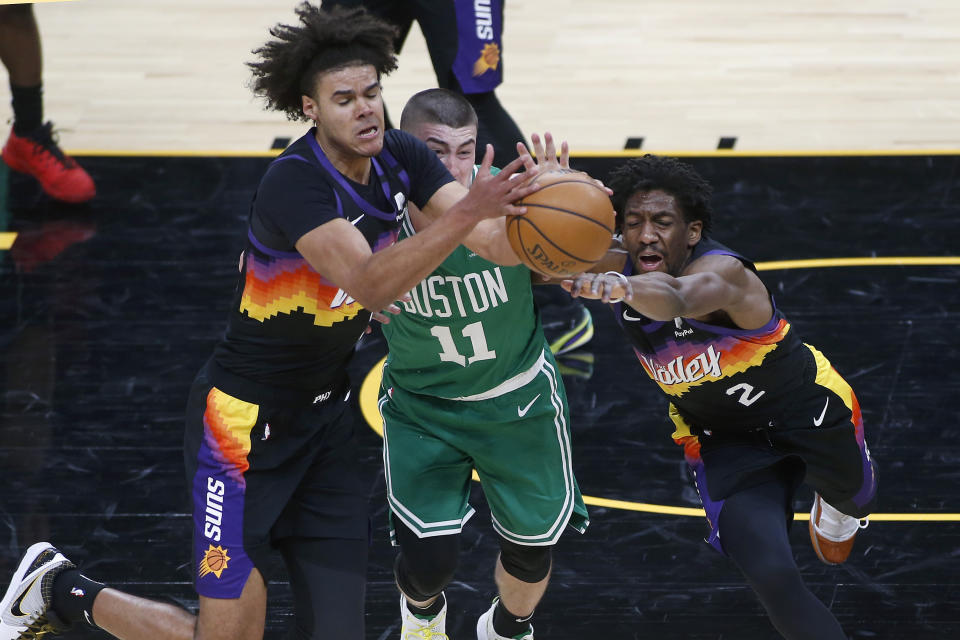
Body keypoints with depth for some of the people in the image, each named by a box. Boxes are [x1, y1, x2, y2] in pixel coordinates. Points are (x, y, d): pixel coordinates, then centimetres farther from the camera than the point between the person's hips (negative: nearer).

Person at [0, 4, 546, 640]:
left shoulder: (401, 158, -2)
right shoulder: (294, 182, -25)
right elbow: (371, 283, -38)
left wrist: (527, 202, -33)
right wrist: (469, 209, -47)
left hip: (325, 417, 7)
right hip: (245, 419, -7)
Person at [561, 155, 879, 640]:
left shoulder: (723, 272, -38)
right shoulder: (617, 272, -18)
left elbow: (677, 298, -61)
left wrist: (621, 287, -84)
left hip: (806, 412, -3)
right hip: (724, 442, 3)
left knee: (854, 501, 29)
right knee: (772, 579, -17)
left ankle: (833, 505, 67)